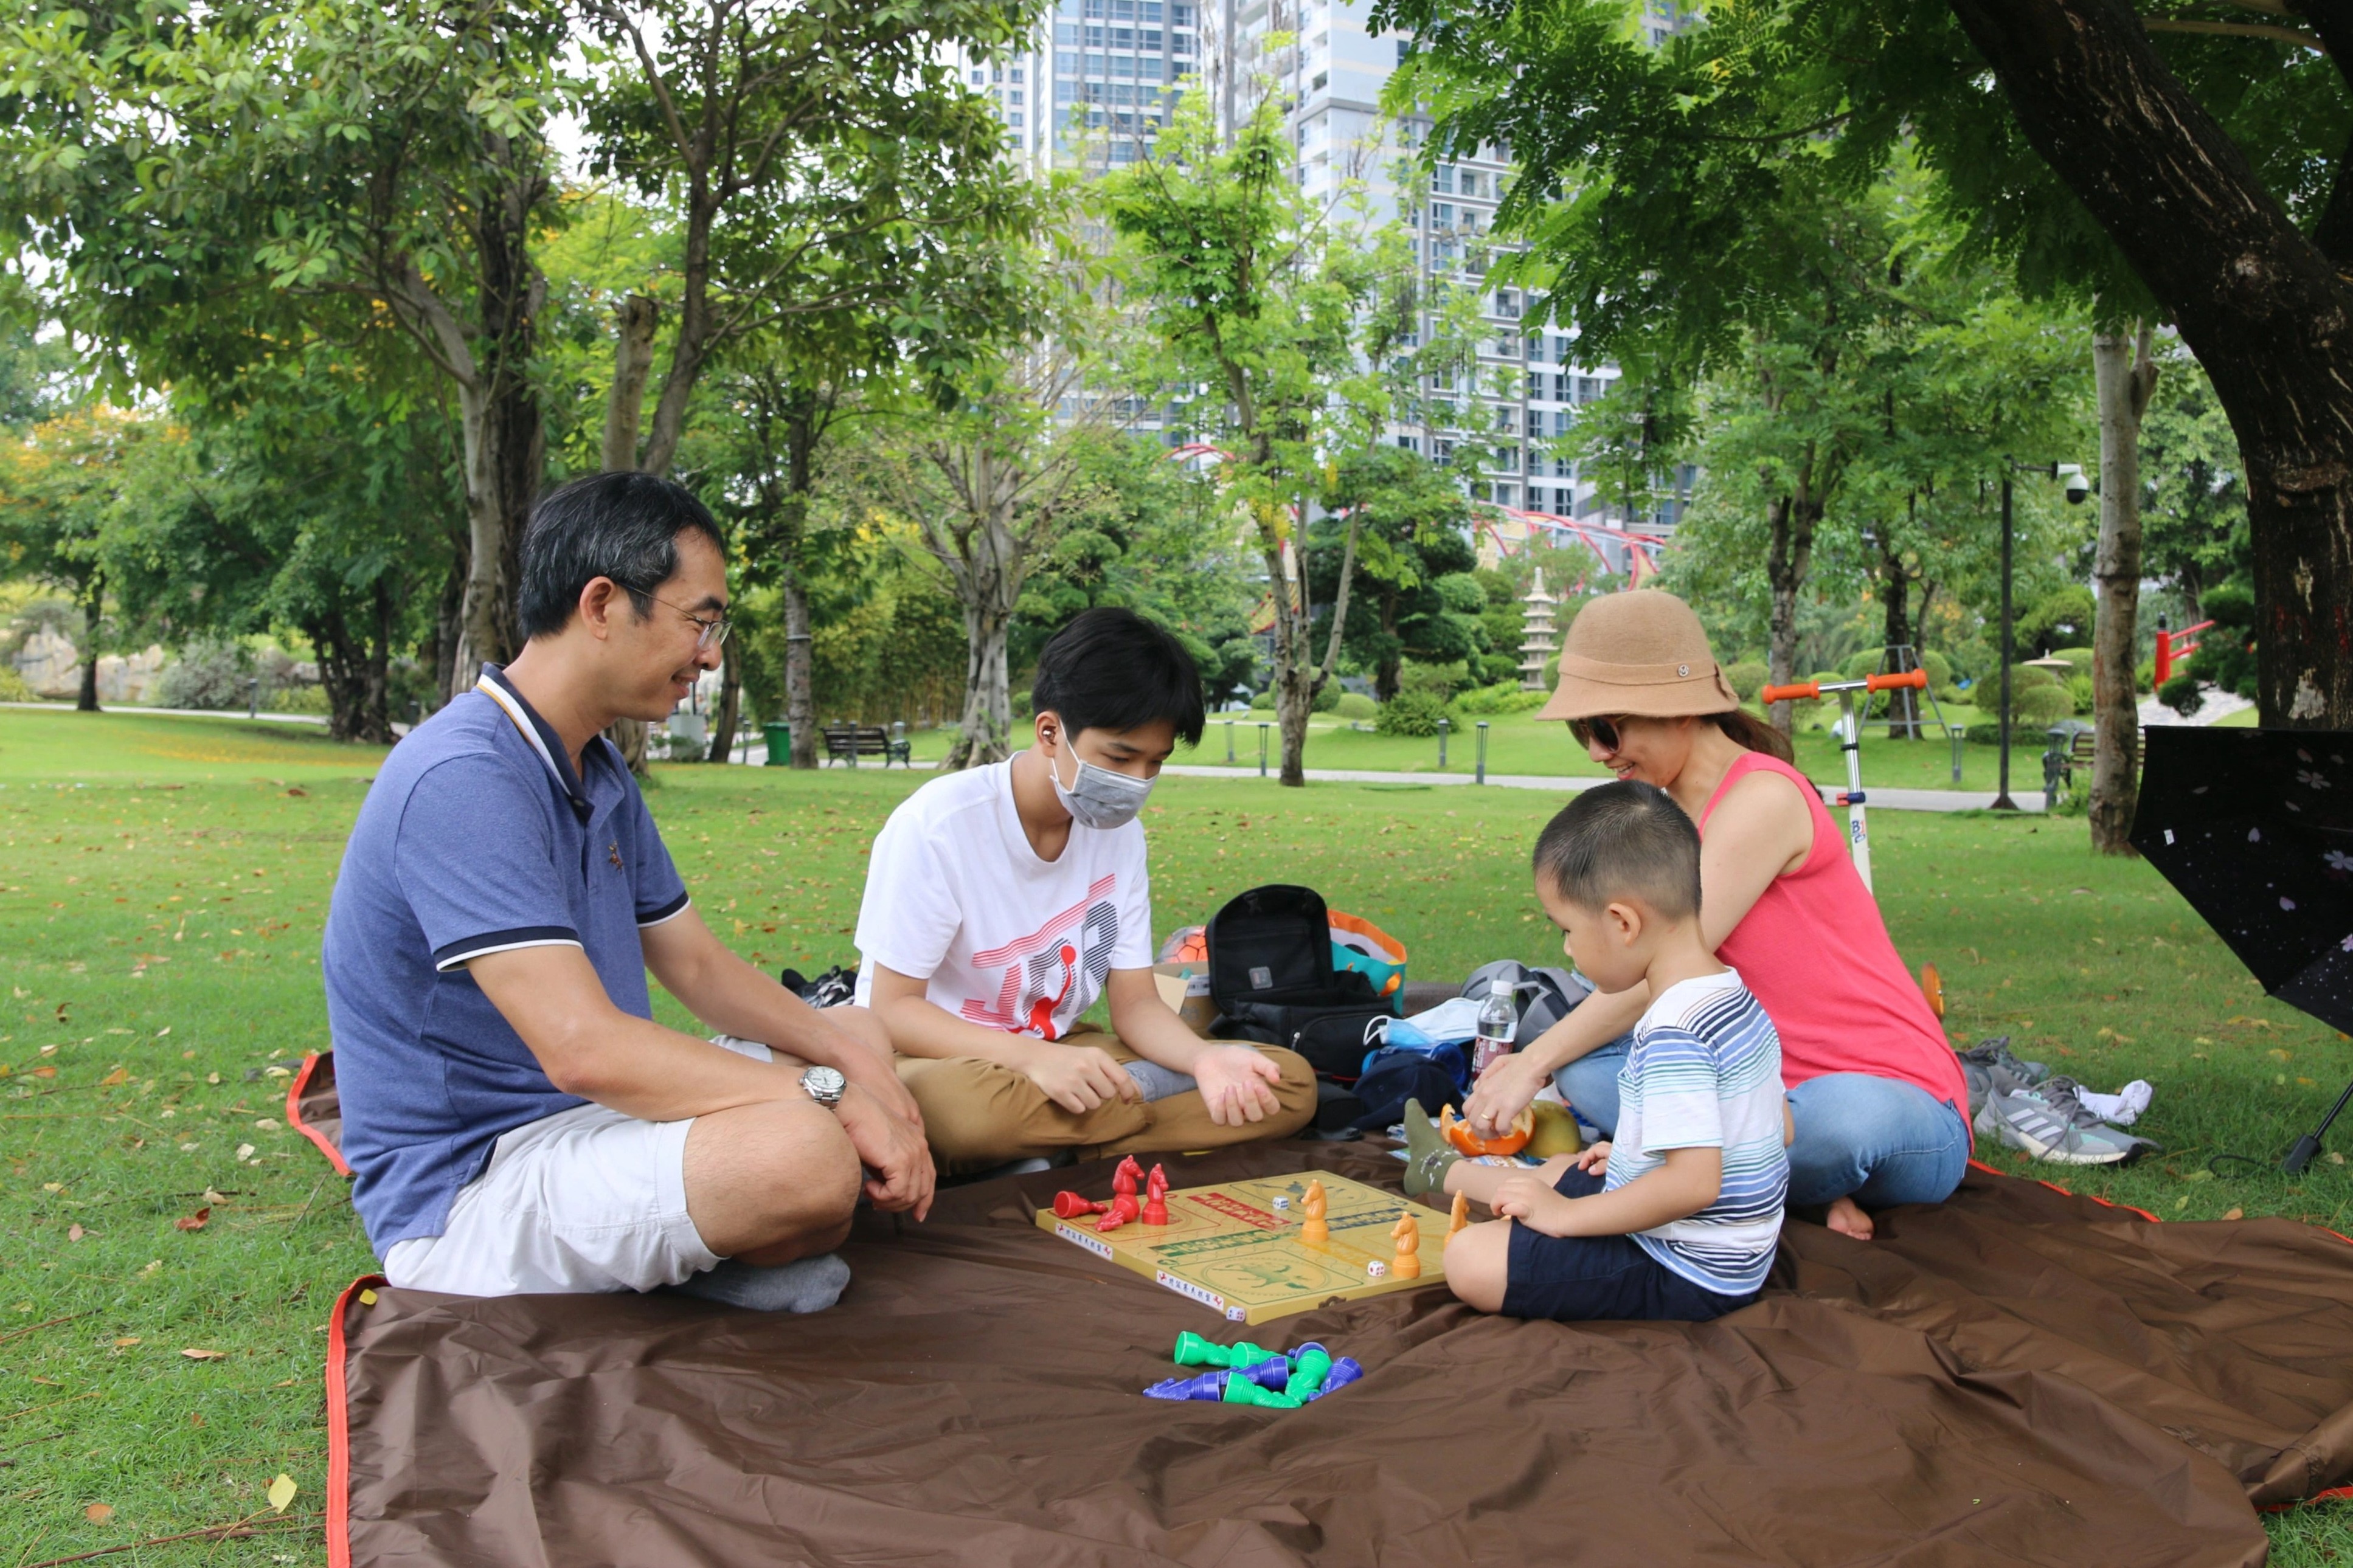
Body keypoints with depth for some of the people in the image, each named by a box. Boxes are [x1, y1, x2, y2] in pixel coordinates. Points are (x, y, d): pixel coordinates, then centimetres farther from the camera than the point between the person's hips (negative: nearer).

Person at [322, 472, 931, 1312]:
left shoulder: (600, 771, 11)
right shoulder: (465, 781, -22)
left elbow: (697, 965, 14)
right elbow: (583, 1047, -30)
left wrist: (853, 1058, -2)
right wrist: (831, 1095, -24)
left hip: (588, 1118, 10)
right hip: (469, 1186, -10)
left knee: (856, 1033, 17)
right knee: (805, 1148, -33)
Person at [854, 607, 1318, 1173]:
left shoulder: (1119, 831, -1)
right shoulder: (937, 825, -20)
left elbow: (1135, 1002, 1)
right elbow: (892, 1009, -18)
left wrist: (1204, 1057, -23)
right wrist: (1033, 1058, -34)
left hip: (1056, 1054, 6)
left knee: (1291, 1084, -11)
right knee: (968, 1103, -44)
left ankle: (1055, 1155, -18)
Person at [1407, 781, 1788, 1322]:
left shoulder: (1672, 1034, -28)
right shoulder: (1734, 993, 3)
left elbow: (1694, 1183, -35)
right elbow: (1780, 1127, 14)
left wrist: (1566, 1214, -24)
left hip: (1685, 1277, -10)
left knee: (1472, 1261, -20)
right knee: (1561, 1172, 33)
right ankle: (1444, 1170, 57)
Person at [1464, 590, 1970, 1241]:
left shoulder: (1762, 797, -17)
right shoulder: (1673, 817, 10)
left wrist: (1535, 1061, -12)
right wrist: (1535, 1062, -5)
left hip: (1901, 1105, -7)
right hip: (1771, 1085, 8)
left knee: (1841, 1113, -41)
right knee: (1587, 1065, -11)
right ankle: (1809, 1181, -11)